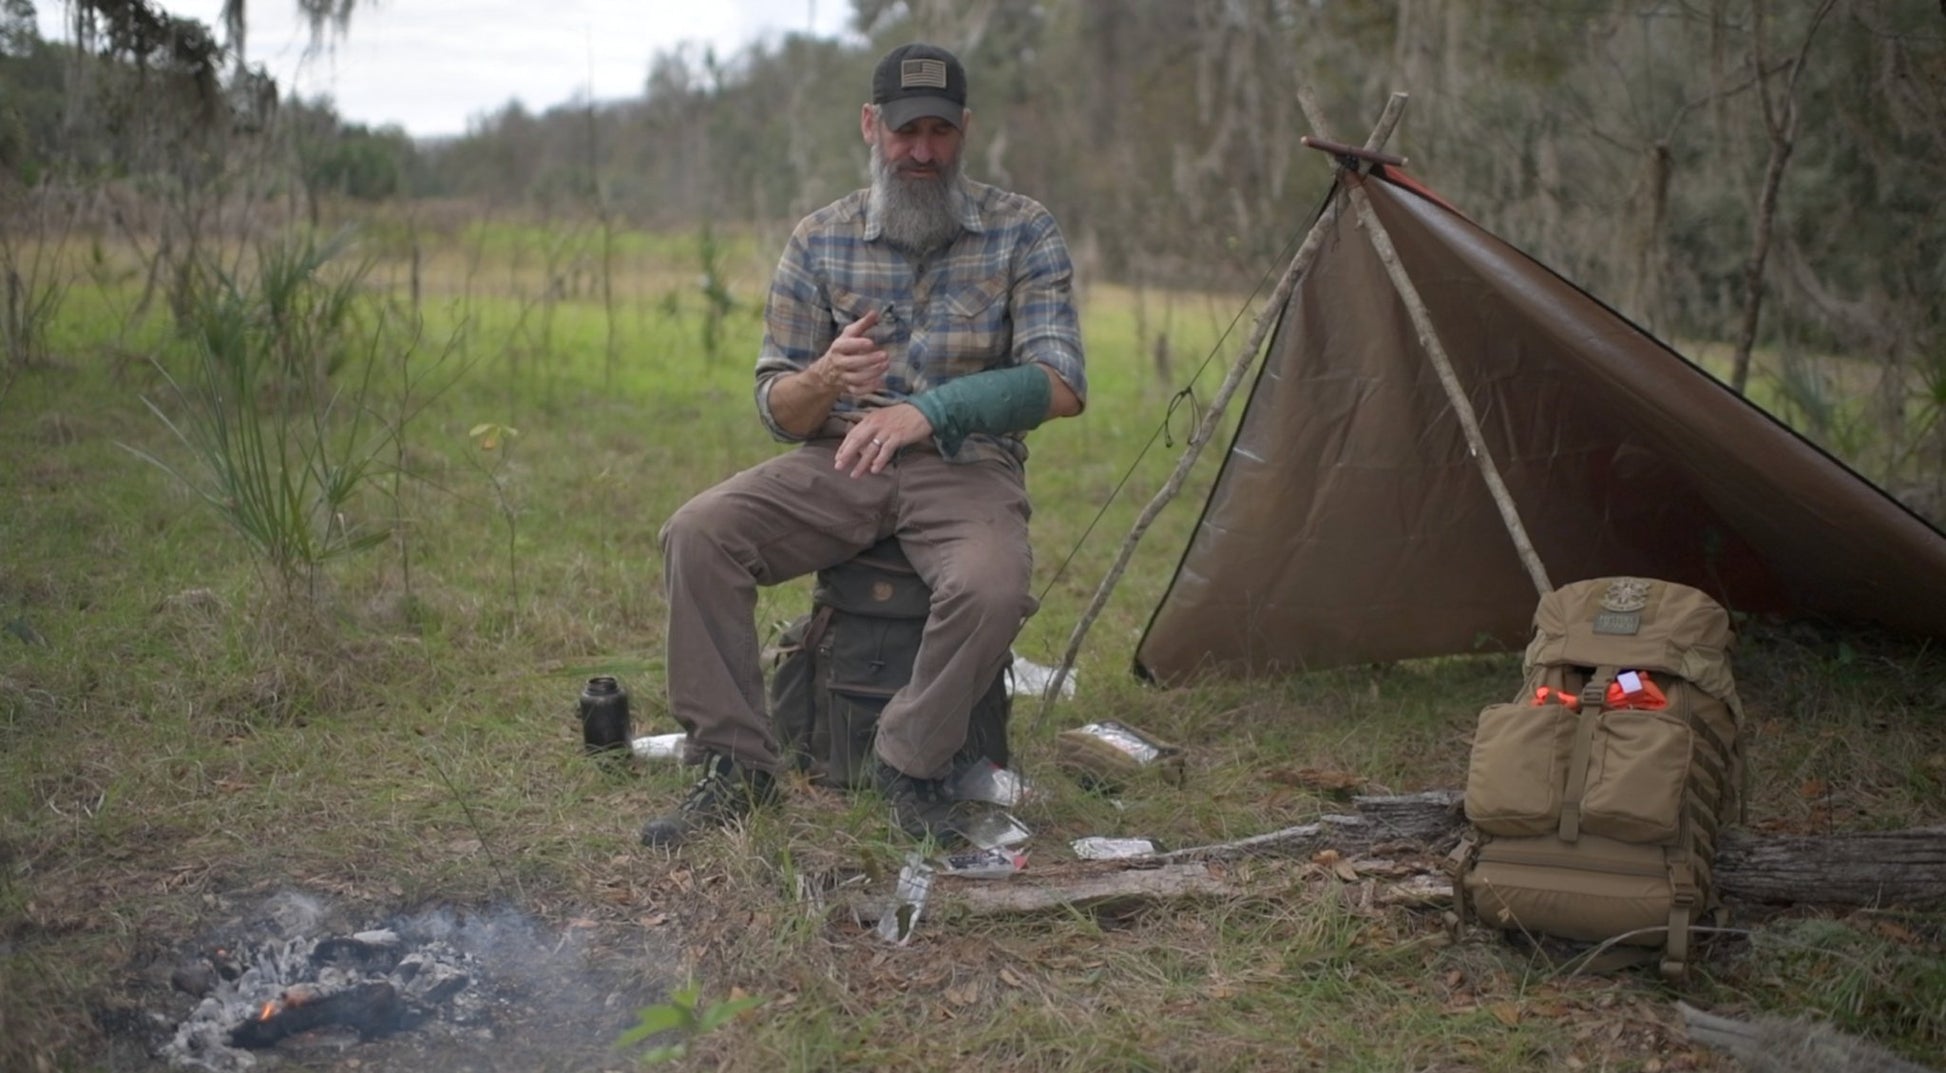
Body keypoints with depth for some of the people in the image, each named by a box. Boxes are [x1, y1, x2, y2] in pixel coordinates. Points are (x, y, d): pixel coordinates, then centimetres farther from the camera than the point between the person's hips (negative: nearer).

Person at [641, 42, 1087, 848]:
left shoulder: (1023, 232, -3)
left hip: (966, 469, -2)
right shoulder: (820, 240, 3)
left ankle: (912, 765, -9)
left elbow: (1061, 386, -13)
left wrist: (929, 409, -27)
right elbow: (777, 410, 4)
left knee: (993, 586, -35)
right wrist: (823, 380, -22)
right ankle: (735, 763, -10)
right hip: (839, 465, 2)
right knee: (697, 534, -22)